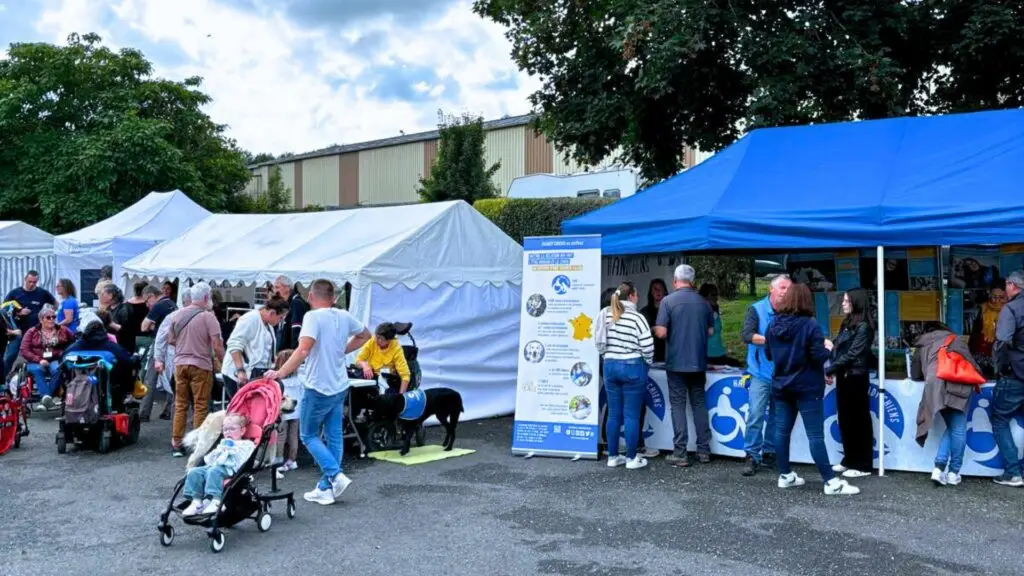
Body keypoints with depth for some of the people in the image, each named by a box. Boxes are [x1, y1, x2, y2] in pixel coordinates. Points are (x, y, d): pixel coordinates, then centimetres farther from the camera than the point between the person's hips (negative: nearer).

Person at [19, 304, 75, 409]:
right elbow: (24, 350, 1)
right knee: (37, 370, -34)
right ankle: (45, 396, -49)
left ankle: (46, 398, -36)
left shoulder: (63, 331, 14)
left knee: (57, 369, -35)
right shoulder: (32, 332, 12)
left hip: (56, 361, 0)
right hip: (36, 362, 0)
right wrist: (39, 360, -13)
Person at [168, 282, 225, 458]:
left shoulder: (178, 314, 6)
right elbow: (217, 345, -15)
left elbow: (170, 340, 14)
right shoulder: (208, 317, -11)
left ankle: (176, 445, 17)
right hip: (201, 365, -5)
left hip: (180, 364, 5)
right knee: (200, 407, 2)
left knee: (180, 405, 12)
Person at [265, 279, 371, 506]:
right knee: (334, 437, 10)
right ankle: (326, 488, 17)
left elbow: (303, 350, -29)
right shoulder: (344, 316, 4)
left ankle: (335, 475, -5)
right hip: (339, 387, 7)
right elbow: (365, 335, 21)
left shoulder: (313, 317, -17)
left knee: (308, 435, 8)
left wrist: (280, 373, -26)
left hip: (317, 387, -7)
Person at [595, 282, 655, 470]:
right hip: (633, 367, -5)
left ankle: (613, 456, 16)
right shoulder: (637, 318, -11)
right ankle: (632, 458, 6)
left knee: (614, 414, 10)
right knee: (632, 415, 1)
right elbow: (647, 346, -12)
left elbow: (599, 342, 7)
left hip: (610, 366, 5)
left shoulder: (606, 315, 3)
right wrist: (647, 362, 6)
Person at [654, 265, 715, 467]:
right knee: (699, 404, 13)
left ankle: (680, 454, 1)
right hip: (698, 362, 4)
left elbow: (661, 333, -15)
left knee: (678, 405, 1)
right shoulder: (703, 303, 3)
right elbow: (711, 331, 11)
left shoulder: (668, 301, -10)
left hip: (676, 363, -4)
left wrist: (655, 330, 6)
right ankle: (704, 450, 16)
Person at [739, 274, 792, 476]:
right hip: (761, 373, -3)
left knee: (777, 416, 12)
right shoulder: (756, 309, -4)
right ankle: (752, 456, 0)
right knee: (756, 415, -8)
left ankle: (770, 453, 25)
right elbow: (747, 335, -14)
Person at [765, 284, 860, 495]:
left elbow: (768, 354, 9)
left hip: (781, 386, 6)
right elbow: (819, 357, -18)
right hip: (807, 387, -6)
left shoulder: (773, 324, 2)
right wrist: (827, 350, 2)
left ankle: (785, 476, 18)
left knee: (782, 430, 11)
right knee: (816, 435, -4)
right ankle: (831, 481, -1)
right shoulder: (810, 324, -16)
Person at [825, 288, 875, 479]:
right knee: (845, 420, 13)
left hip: (855, 378, -8)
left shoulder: (863, 327, -12)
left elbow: (851, 355, -17)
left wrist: (829, 370, -15)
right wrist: (832, 347, -5)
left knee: (858, 420, 0)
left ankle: (862, 465, 8)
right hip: (843, 377, 8)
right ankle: (849, 460, 23)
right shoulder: (847, 323, 13)